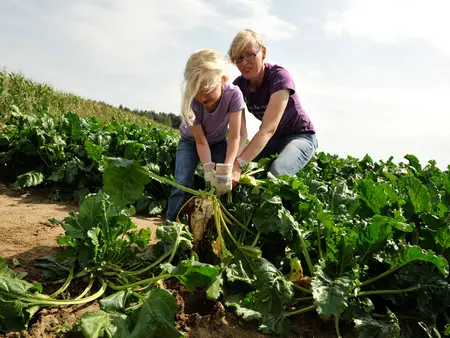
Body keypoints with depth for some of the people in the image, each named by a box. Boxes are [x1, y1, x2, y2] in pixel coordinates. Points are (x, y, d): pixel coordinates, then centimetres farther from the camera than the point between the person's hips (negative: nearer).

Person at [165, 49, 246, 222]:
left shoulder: (233, 94, -35)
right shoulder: (190, 102, -33)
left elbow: (235, 137, -34)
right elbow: (201, 141, -26)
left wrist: (227, 169, -46)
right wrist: (209, 169, -42)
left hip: (218, 141, 1)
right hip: (191, 141, -1)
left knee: (226, 182, -17)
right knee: (183, 183, -19)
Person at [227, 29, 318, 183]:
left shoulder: (279, 76, -28)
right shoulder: (239, 85, -10)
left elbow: (268, 128, -39)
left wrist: (239, 164, -51)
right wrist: (231, 163, -36)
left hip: (299, 136, -5)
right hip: (271, 138, 5)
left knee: (275, 174, -32)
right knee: (246, 171, -20)